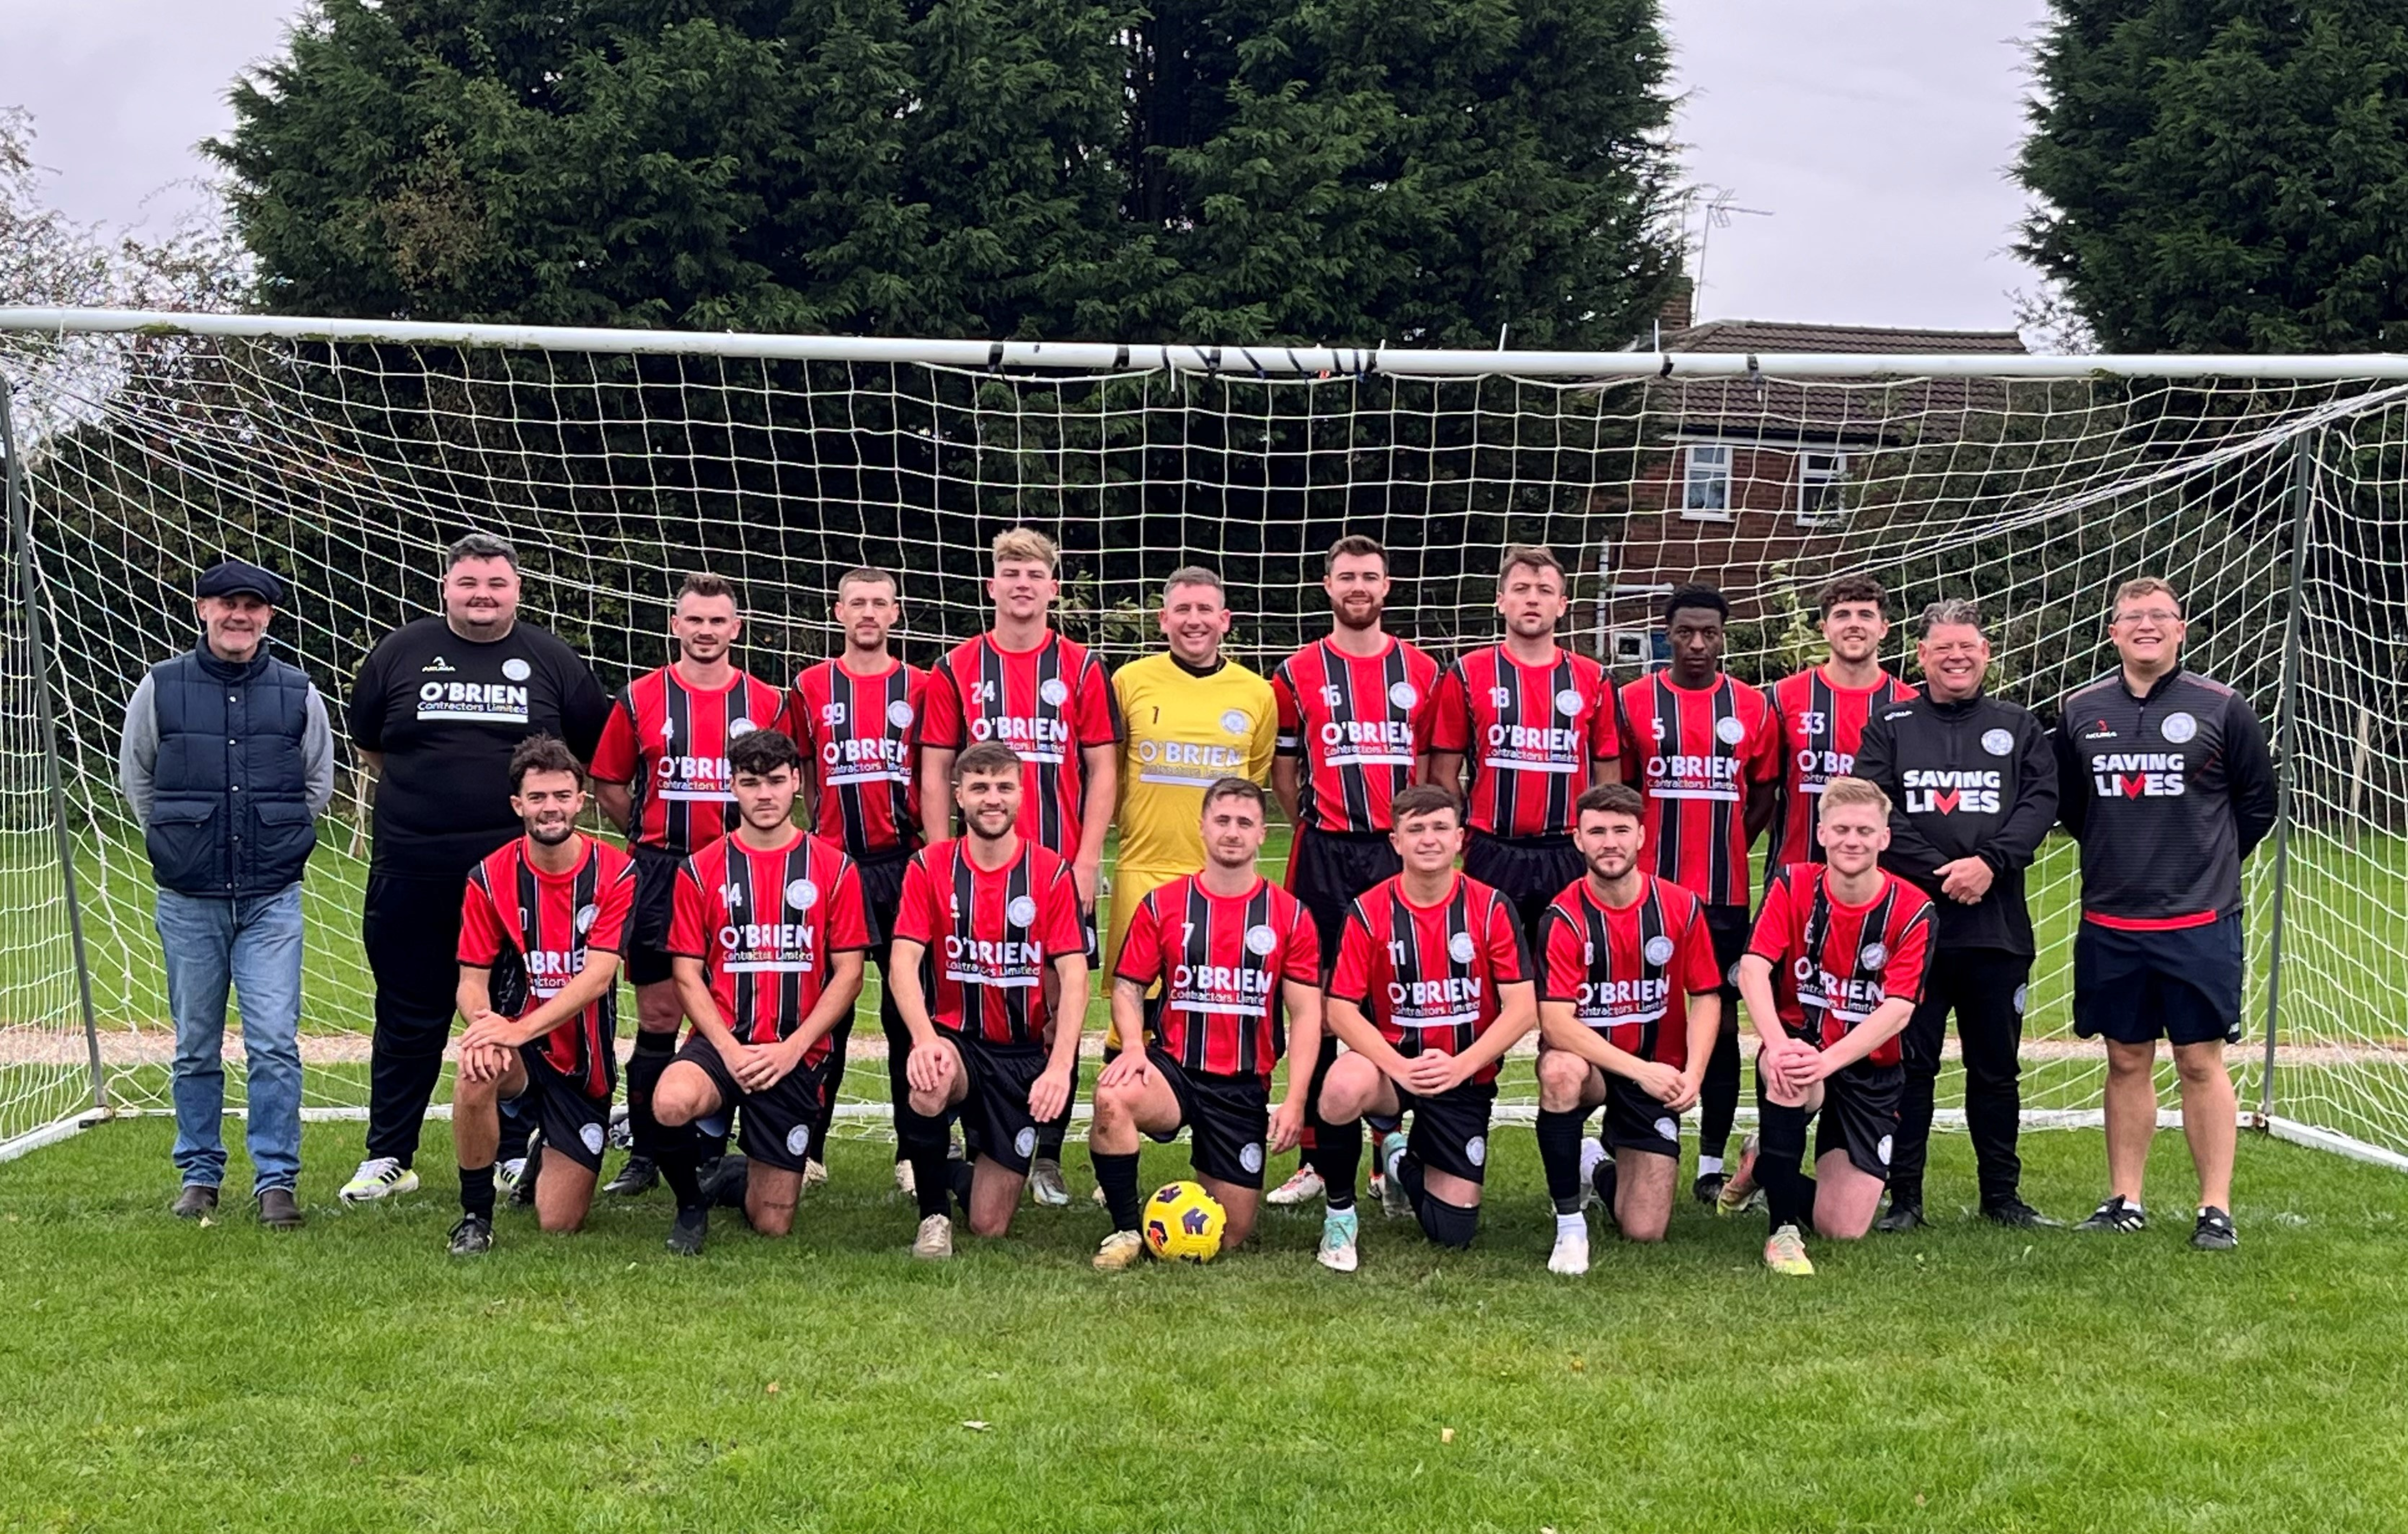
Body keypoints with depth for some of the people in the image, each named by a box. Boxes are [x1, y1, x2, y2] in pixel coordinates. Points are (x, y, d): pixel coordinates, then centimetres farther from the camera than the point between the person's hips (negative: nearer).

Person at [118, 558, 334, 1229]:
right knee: (196, 1046, 9)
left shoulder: (298, 693, 1)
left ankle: (277, 1177, 1)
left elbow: (319, 782, 14)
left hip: (273, 899, 0)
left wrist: (280, 842, 8)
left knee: (274, 1042, -6)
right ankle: (198, 1174, 21)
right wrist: (179, 843, 9)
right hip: (188, 901, 1)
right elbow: (135, 777, 12)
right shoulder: (160, 688, -1)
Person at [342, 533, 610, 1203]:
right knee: (408, 1020, 8)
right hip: (411, 872, 1)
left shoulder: (551, 661, 5)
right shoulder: (400, 653, 6)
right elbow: (369, 746, 18)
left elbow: (600, 751, 13)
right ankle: (387, 1157, 17)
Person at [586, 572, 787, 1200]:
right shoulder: (639, 699, 4)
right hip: (660, 875, 0)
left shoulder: (767, 703, 5)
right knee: (657, 1016, 2)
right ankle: (643, 1155, 8)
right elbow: (608, 784, 10)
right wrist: (652, 836, 6)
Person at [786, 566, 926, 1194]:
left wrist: (930, 849, 1)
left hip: (903, 865, 0)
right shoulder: (810, 687, 6)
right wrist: (817, 836, 5)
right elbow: (802, 772, 14)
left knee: (908, 1011, 3)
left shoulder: (919, 688, 6)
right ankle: (807, 1150, 11)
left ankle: (914, 1153, 8)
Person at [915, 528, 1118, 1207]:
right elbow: (935, 770, 6)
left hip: (1062, 866, 0)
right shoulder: (957, 669, 6)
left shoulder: (1082, 669, 6)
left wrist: (1088, 859, -4)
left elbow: (1103, 769, 5)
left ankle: (1046, 1159, 8)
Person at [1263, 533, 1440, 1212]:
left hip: (1400, 851, 1)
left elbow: (1437, 766, 14)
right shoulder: (1298, 673, 5)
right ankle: (1318, 1158, 5)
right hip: (1325, 856, -1)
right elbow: (1282, 772, 11)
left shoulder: (1421, 671, 9)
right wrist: (1320, 832, 7)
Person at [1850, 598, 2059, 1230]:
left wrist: (1991, 862, -15)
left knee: (1996, 1065, 9)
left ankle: (2001, 1193, 19)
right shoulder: (1889, 727, 6)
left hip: (1999, 926, 2)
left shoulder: (2019, 727, 12)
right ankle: (1904, 1196, 8)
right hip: (1911, 922, -2)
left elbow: (2041, 802, 0)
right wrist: (1939, 873, -14)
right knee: (1909, 1063, 1)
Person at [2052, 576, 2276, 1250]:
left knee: (2201, 1063, 0)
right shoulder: (2080, 711, 5)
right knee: (2126, 1061, 10)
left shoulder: (2222, 708, -3)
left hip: (2200, 922, -3)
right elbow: (2067, 804, 17)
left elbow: (2258, 801, 7)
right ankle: (2125, 1200, 18)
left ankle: (2217, 1210, 5)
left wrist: (2207, 866, 9)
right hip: (2110, 924, 3)